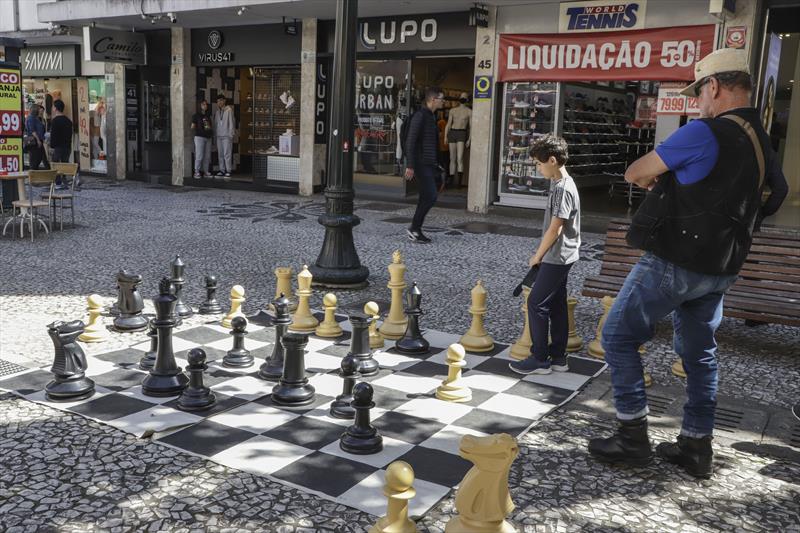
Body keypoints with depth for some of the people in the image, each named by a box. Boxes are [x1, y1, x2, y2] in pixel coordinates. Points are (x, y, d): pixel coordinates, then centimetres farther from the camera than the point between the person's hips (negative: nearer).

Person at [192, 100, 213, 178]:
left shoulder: (208, 116, 17)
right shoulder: (196, 116, 2)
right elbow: (193, 127, 0)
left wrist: (211, 129, 7)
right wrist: (194, 128, -18)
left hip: (208, 137, 5)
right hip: (199, 137, -5)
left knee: (207, 156, 1)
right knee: (199, 156, -9)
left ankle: (205, 172, 7)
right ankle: (197, 172, -4)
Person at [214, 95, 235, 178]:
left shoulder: (229, 110, -4)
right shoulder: (218, 111, 14)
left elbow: (231, 123, -6)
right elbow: (215, 123, 17)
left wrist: (230, 134, -10)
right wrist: (215, 133, 9)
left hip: (227, 136, -6)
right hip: (219, 136, 6)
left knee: (227, 154, -8)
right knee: (220, 154, 7)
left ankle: (228, 170, -4)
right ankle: (222, 170, 12)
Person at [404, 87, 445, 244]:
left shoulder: (431, 116, 17)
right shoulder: (420, 116, -12)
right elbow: (410, 141, -17)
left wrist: (436, 166, 22)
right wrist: (410, 166, -21)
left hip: (429, 164, 9)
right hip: (421, 164, -9)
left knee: (426, 198, 9)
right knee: (430, 196, -12)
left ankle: (416, 230, 15)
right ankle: (414, 228, -3)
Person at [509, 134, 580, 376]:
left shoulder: (562, 188, -20)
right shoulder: (563, 184, 10)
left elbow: (554, 229, -21)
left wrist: (537, 256, -10)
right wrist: (541, 254, 14)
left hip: (557, 256, -10)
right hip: (561, 256, 10)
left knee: (536, 302, -4)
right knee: (556, 304, 12)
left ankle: (539, 359, 3)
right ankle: (558, 357, 20)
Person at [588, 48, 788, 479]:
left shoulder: (704, 133, -18)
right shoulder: (763, 144, 8)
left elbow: (635, 174, -11)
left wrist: (658, 183, 12)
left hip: (674, 262, -8)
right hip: (719, 269, 8)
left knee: (619, 337, 5)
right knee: (699, 351, 18)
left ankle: (632, 438, 8)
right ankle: (696, 446, 24)